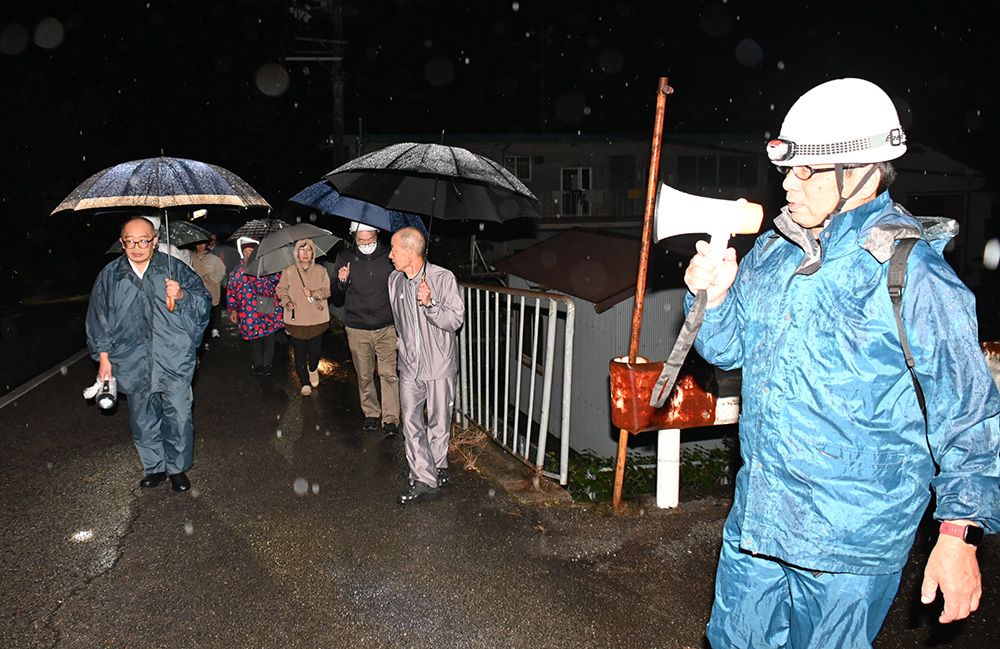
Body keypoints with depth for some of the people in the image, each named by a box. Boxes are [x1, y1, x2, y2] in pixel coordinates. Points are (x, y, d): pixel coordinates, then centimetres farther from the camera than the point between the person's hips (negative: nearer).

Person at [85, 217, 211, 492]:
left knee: (179, 417, 1)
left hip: (174, 362, -2)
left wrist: (182, 295, -19)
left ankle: (178, 468, 19)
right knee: (143, 420, 12)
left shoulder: (174, 269, 0)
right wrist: (104, 357, 9)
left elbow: (204, 300, 2)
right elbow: (99, 319, 13)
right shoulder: (109, 276, 6)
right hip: (133, 364, 2)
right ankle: (153, 467, 30)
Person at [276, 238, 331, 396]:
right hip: (295, 320, 0)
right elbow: (281, 290, 10)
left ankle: (313, 370, 34)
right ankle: (305, 384, 15)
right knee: (300, 353, 2)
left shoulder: (321, 271, 4)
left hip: (317, 319, 0)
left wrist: (314, 293, -19)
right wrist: (287, 301, -9)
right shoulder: (288, 272, 4)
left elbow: (327, 290, 0)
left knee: (315, 350, 0)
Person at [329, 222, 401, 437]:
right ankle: (371, 413, 26)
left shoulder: (388, 257, 0)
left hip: (387, 327, -1)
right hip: (357, 329, 1)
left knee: (389, 373, -5)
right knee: (364, 375, 10)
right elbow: (335, 294, 8)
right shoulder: (344, 258, 1)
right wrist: (341, 282, -13)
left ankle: (391, 419, 0)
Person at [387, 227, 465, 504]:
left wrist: (430, 304, -27)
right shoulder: (395, 280, 6)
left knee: (439, 422, 6)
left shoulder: (443, 278, -11)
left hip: (440, 364, -4)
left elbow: (456, 320, -13)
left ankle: (438, 466, 29)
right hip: (409, 365, 4)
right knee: (411, 422, -1)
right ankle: (425, 481, 4)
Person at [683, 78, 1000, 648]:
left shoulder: (915, 277, -16)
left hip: (853, 539, -6)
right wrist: (715, 296, -10)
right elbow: (728, 348, 11)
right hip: (756, 513, 6)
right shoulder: (773, 251, 2)